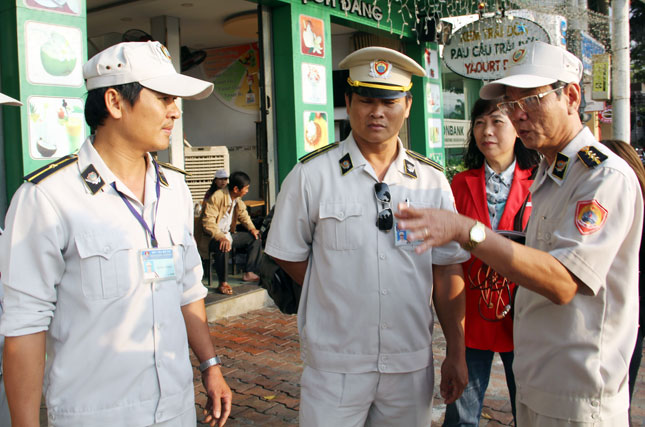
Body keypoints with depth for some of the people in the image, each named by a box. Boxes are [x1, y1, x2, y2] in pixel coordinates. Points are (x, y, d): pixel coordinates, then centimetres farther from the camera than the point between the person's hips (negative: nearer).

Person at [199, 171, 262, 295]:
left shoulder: (237, 198, 3)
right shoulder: (217, 197, -23)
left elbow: (243, 214, 19)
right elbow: (208, 222, -29)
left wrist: (251, 228, 0)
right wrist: (221, 237, -43)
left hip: (228, 234, 9)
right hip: (212, 237, -9)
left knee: (255, 238, 1)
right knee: (223, 246, -40)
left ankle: (249, 273, 4)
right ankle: (223, 283, -28)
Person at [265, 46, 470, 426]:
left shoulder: (433, 181, 2)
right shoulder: (312, 174, -5)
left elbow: (447, 269, 3)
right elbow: (288, 253, 2)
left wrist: (456, 354, 3)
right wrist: (339, 296, 1)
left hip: (412, 364, 3)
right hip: (335, 365, -2)